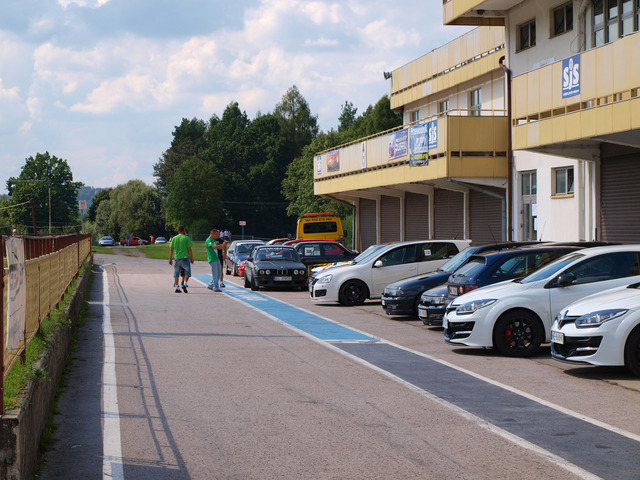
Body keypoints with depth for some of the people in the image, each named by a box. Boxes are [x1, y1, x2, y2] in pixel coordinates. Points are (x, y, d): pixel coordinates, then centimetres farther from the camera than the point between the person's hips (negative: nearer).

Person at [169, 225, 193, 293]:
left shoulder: (174, 238, 5)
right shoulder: (186, 238, -4)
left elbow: (171, 250, 5)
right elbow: (189, 250, -5)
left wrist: (170, 259, 11)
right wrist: (191, 259, 4)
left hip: (177, 258, 3)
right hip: (185, 258, -3)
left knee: (176, 273, 10)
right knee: (187, 272, 8)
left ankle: (176, 287, 7)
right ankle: (184, 284, -12)